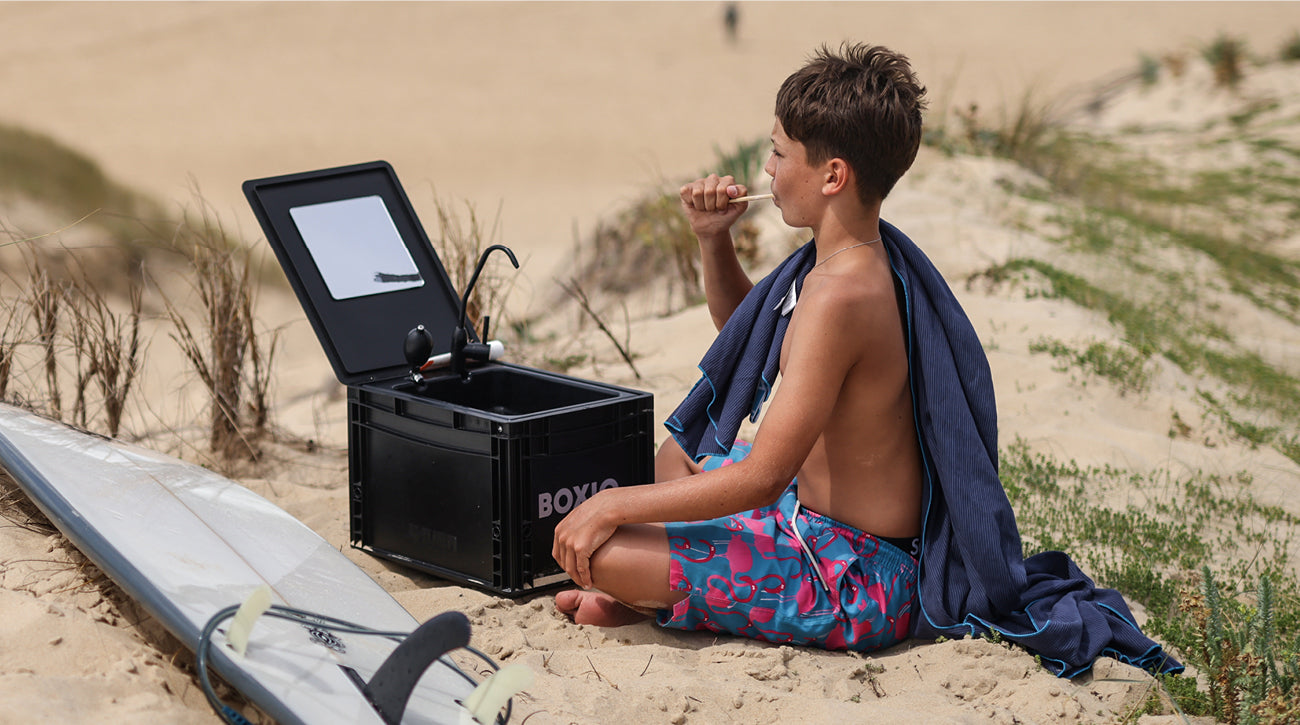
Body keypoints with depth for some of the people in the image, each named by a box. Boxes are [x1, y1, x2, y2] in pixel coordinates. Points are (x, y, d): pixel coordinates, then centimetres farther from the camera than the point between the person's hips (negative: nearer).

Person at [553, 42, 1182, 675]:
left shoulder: (841, 296, -29)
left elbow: (761, 478, -28)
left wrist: (616, 505, -20)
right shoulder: (861, 256, 3)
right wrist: (714, 241, 6)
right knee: (675, 454, 30)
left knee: (594, 549, -19)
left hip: (855, 582, -10)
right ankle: (663, 592, 12)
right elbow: (749, 333, 23)